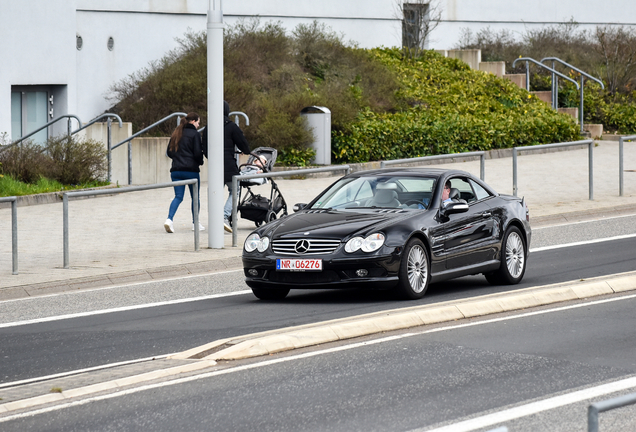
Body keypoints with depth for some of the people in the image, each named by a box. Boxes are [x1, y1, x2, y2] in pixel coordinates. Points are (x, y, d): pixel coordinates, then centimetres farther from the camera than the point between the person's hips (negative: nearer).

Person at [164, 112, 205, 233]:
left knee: (178, 197, 3)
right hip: (191, 170, -5)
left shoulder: (176, 133, 12)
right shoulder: (194, 134, -6)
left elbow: (169, 152, 13)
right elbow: (198, 153, -12)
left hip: (176, 170, 5)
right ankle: (195, 223, 17)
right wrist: (200, 162, 7)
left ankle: (169, 219, -20)